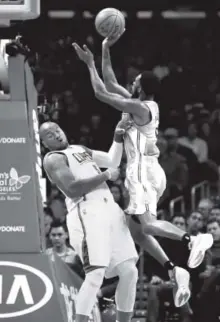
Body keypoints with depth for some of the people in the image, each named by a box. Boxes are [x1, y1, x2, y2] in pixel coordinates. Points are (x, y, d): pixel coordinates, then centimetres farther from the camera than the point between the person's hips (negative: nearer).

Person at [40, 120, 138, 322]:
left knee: (129, 271, 4)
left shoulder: (80, 150, 24)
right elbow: (72, 189, -16)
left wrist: (118, 138, 17)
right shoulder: (53, 159, -2)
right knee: (95, 275, -20)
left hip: (110, 210, 8)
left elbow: (113, 161, 33)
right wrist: (106, 175, -11)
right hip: (87, 214, -8)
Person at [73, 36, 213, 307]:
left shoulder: (139, 108, -14)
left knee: (147, 224, -20)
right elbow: (111, 85, 21)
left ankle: (191, 239, -37)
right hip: (146, 172, 10)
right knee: (136, 230, 9)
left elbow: (101, 93, -13)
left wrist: (90, 64, -2)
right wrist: (105, 51, 19)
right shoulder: (140, 104, 13)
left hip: (143, 173, -10)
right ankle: (173, 271, 0)